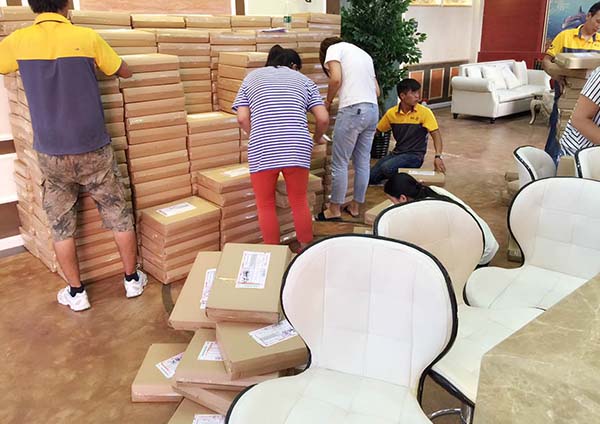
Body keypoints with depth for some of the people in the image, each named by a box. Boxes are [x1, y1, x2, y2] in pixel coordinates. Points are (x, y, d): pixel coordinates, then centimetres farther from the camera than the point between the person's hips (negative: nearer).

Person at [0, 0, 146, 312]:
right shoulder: (87, 38, -7)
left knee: (61, 226, 14)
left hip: (51, 154, 1)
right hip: (93, 150, -1)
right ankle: (132, 279, 25)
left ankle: (76, 293, 23)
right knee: (119, 216, 14)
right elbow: (126, 73, 7)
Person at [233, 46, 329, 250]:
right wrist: (317, 137, 31)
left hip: (262, 150, -1)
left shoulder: (252, 77, 20)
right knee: (300, 202, 15)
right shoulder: (303, 80, 20)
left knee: (266, 205, 11)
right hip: (297, 148, 1)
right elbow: (323, 119, 11)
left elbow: (242, 118, 9)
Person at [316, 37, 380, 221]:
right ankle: (355, 206, 22)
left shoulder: (333, 48, 7)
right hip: (373, 110, 8)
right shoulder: (364, 53, 27)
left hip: (352, 110, -7)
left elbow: (336, 79, -10)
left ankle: (335, 209, 9)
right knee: (363, 161, 13)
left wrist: (328, 102, 4)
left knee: (340, 162, 1)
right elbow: (377, 91, 20)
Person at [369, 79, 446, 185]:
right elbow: (377, 130, 12)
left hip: (415, 155, -4)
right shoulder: (391, 113, 1)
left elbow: (436, 135, -12)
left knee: (387, 168, -31)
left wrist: (438, 156, -28)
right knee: (371, 177, -11)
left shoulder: (425, 112, -9)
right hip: (397, 153, 4)